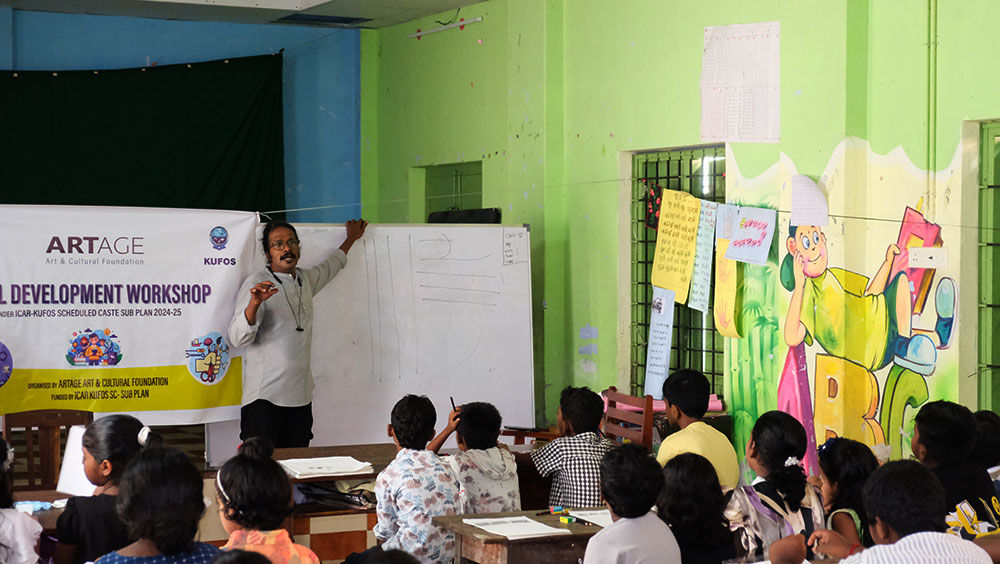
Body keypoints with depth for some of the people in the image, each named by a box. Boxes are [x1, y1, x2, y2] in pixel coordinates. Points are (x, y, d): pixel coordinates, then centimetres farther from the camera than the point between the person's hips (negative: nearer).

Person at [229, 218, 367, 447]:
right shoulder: (257, 284, -5)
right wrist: (254, 303, -31)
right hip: (264, 398, -6)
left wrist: (351, 239, 50)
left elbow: (329, 267, 40)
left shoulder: (305, 280, 15)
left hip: (301, 399, 6)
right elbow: (237, 338, -15)